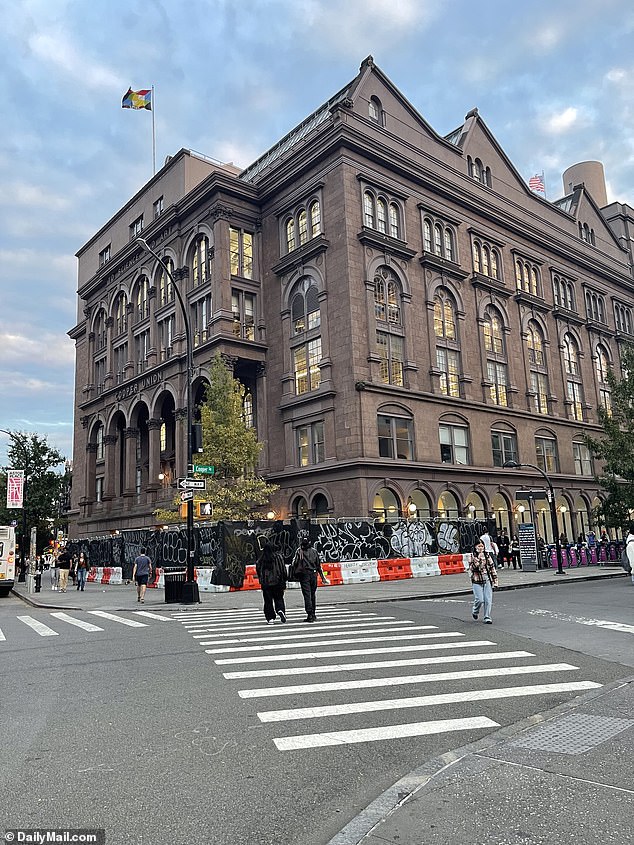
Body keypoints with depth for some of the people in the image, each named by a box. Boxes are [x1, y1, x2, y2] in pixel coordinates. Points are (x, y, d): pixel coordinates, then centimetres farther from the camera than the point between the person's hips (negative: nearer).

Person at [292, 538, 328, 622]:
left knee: (307, 595, -5)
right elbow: (319, 565, 9)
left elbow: (295, 563, -9)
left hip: (304, 574, -4)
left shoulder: (299, 551, -4)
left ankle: (310, 615, -12)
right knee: (312, 595, 14)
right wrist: (322, 577, 12)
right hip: (313, 574, 4)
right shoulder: (314, 551, 7)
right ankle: (313, 615, 21)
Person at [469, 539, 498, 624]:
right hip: (477, 581, -3)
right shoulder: (472, 556, -2)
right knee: (480, 599, -8)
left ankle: (487, 617, 10)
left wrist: (495, 580, 7)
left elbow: (492, 567, 10)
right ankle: (475, 611, 22)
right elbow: (472, 568, -15)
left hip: (487, 580, 3)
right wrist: (478, 558, -21)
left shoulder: (487, 554, 7)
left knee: (488, 599, -2)